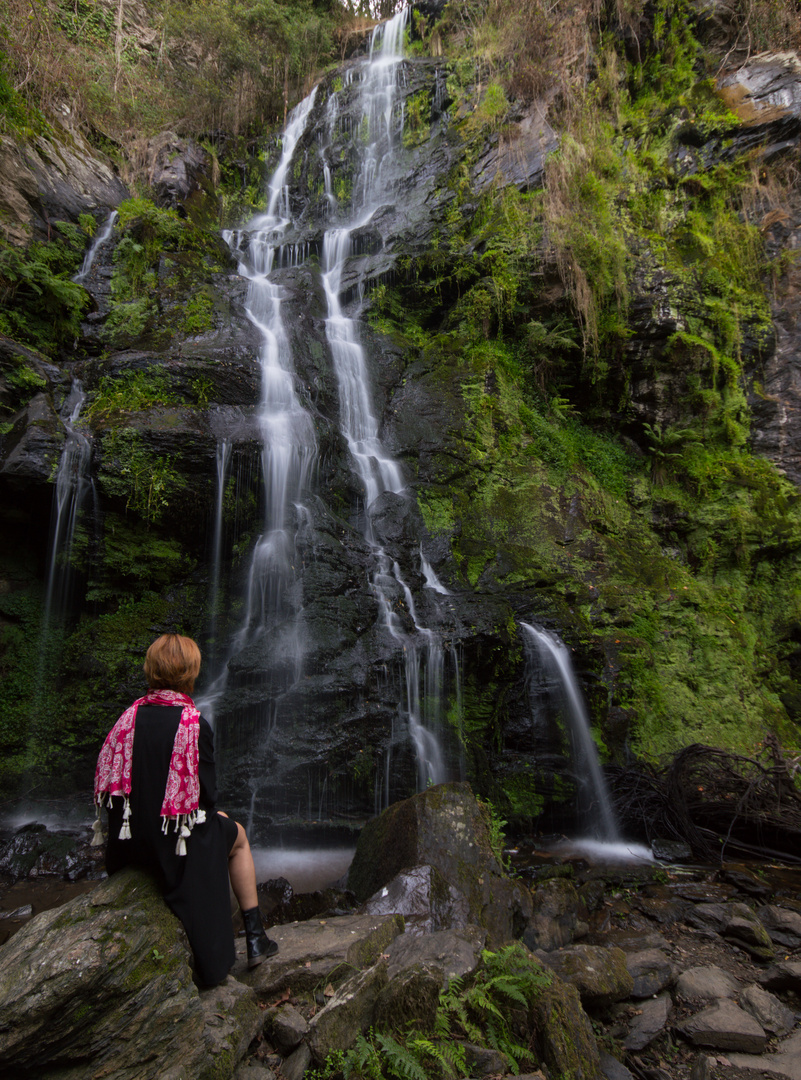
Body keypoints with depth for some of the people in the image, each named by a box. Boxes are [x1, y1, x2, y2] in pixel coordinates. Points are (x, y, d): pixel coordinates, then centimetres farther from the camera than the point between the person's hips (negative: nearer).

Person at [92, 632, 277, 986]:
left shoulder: (130, 717, -7)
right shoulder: (194, 724, -21)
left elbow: (108, 777, 2)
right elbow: (207, 793, -14)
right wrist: (207, 814, 8)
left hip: (128, 842, 5)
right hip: (178, 840, -5)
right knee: (236, 836, 25)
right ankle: (255, 937, 27)